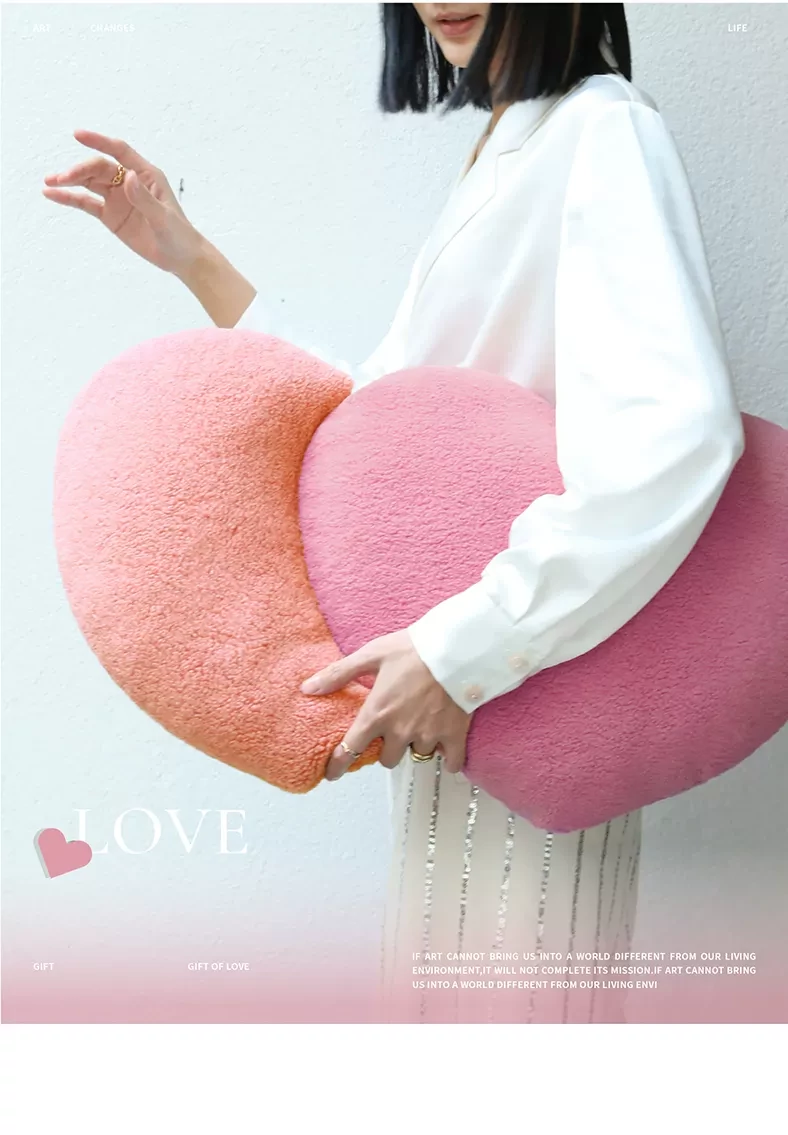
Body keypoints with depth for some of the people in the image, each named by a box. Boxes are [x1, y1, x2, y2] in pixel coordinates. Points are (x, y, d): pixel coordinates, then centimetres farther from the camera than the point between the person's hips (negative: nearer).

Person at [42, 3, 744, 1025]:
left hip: (525, 698, -8)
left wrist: (463, 652, -28)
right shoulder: (503, 157, 16)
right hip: (450, 706, 9)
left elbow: (676, 431, -29)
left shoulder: (604, 134, -12)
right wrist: (194, 261, 11)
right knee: (446, 982, 19)